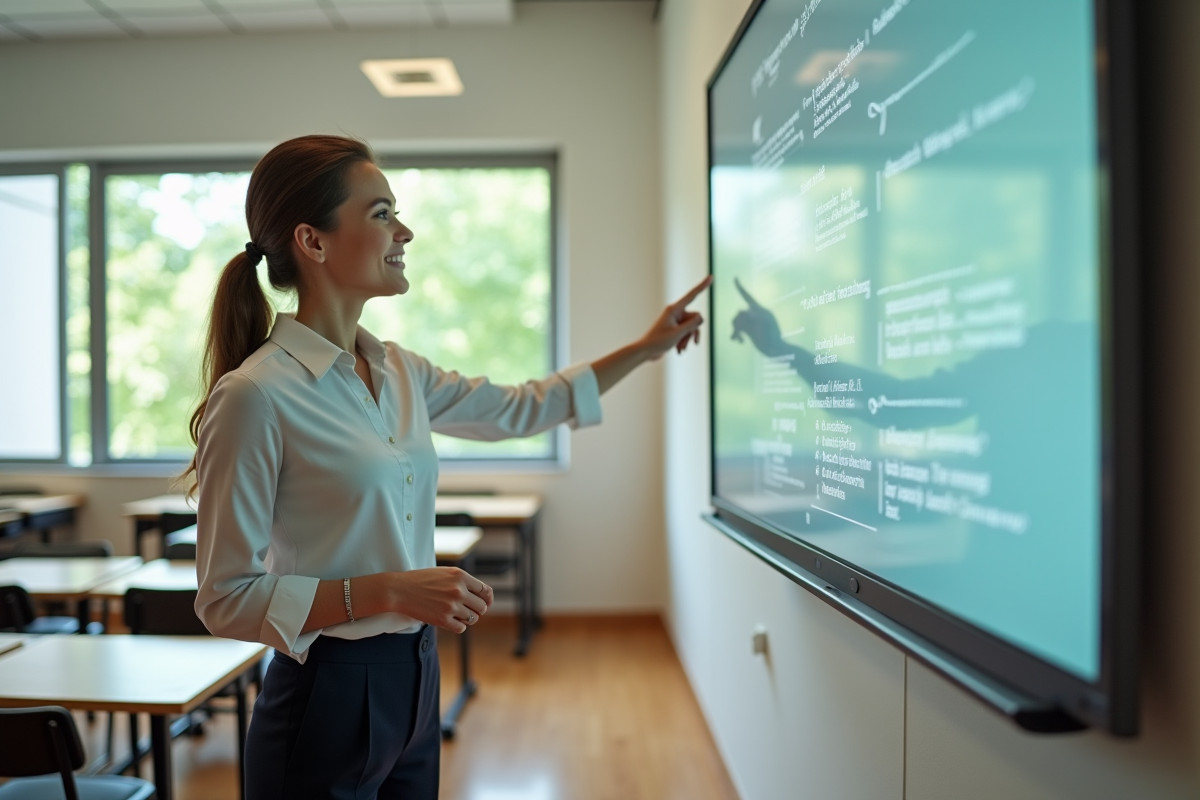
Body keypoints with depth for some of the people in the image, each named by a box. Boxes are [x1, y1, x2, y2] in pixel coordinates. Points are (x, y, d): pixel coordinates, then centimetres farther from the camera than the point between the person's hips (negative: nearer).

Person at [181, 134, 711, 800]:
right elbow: (225, 600, -15)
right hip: (326, 699, -7)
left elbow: (518, 409, 17)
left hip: (413, 687, 7)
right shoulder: (255, 396, -18)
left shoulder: (400, 372, 3)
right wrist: (388, 590, -24)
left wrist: (645, 348, 18)